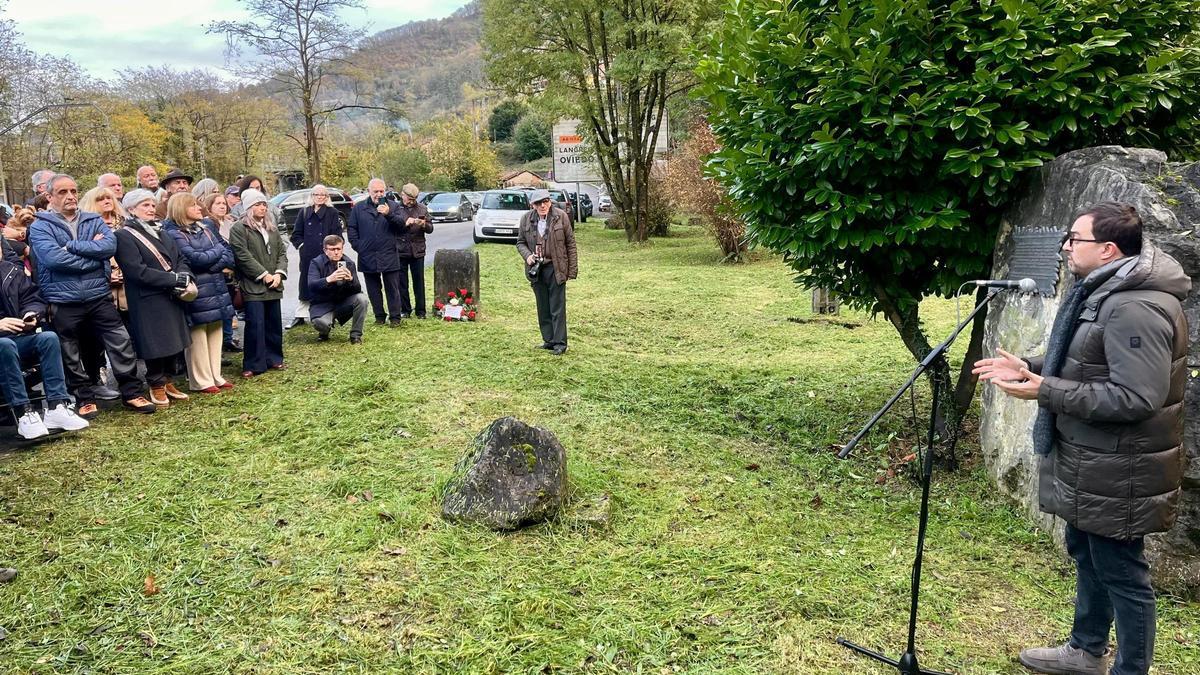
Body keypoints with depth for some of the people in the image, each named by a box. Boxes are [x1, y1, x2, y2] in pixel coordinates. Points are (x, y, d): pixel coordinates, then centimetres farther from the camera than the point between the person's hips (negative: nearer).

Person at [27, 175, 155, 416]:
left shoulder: (94, 221, 10)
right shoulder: (40, 226, 0)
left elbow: (110, 245, -9)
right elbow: (53, 257, -17)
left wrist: (73, 246, -14)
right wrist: (93, 257, -13)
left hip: (99, 296, 2)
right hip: (63, 302, -2)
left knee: (122, 343, 0)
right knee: (70, 355, 8)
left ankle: (132, 393, 11)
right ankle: (84, 399, 22)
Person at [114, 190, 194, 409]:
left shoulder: (161, 232, 16)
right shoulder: (124, 236, -9)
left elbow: (180, 258, 13)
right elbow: (138, 271, -18)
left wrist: (185, 278, -9)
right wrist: (176, 280, -19)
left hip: (172, 298, 7)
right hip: (148, 302, -7)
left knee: (173, 341, 12)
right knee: (155, 344, 1)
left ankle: (167, 381, 26)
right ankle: (157, 387, 17)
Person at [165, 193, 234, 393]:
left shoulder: (206, 226, 14)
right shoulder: (174, 234, -8)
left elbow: (229, 250, 10)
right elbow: (194, 258, -19)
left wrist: (217, 265, -10)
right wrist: (218, 251, -4)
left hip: (215, 289, 7)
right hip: (196, 292, -7)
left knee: (215, 333, 11)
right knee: (198, 337, -1)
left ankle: (215, 376, 20)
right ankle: (201, 381, 7)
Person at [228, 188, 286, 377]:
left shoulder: (272, 228, 16)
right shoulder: (239, 229, -5)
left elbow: (282, 252, 14)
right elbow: (243, 256, -12)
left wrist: (279, 273, -2)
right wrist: (264, 275, -13)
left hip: (273, 285, 6)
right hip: (253, 286, -6)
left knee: (274, 323, 10)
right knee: (255, 325, -8)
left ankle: (274, 358, 22)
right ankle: (253, 365, -1)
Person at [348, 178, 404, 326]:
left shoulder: (392, 206, 5)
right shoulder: (358, 208, 8)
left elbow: (401, 225, -7)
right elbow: (351, 229, 9)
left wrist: (388, 214, -22)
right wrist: (357, 246, -1)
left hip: (389, 256, -2)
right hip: (368, 256, 2)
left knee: (392, 288, 1)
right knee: (373, 289, 9)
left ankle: (395, 317, 7)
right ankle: (379, 316, 18)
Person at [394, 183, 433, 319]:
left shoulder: (422, 209, 8)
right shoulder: (395, 208, 1)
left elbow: (430, 229, 9)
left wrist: (424, 224, -12)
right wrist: (405, 224, -17)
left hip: (418, 251, 1)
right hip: (400, 251, -1)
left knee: (419, 282, 3)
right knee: (402, 282, 4)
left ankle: (420, 311, 10)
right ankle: (405, 310, 13)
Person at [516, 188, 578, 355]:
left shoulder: (560, 216, -5)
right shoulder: (526, 219, 2)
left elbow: (570, 243, -2)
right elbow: (520, 242, 12)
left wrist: (572, 269, -5)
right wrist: (527, 255, -9)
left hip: (555, 268, -3)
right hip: (536, 269, 3)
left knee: (557, 307, -1)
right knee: (543, 308, 10)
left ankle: (560, 343, 6)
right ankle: (548, 340, 20)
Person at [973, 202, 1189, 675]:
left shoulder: (1136, 308, -25)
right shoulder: (1103, 291, 10)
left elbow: (1136, 398, -30)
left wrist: (1044, 391, -27)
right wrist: (1029, 368, 7)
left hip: (1117, 474, -11)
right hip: (1091, 465, 11)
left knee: (1121, 573, 4)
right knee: (1087, 556, 24)